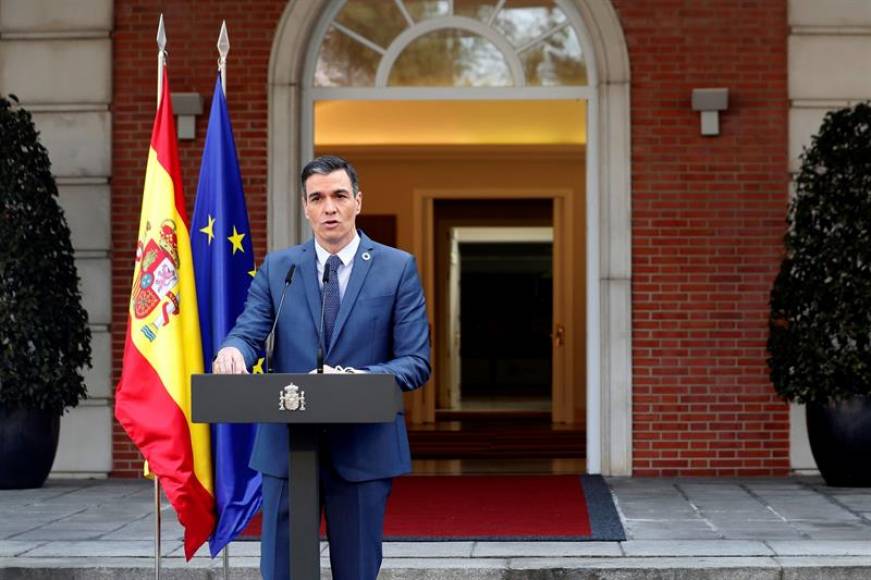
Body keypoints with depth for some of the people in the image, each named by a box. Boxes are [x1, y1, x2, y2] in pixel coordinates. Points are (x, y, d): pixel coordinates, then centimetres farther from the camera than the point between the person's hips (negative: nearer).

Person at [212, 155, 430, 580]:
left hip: (363, 449, -1)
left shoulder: (397, 268, 1)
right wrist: (232, 350, -26)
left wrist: (360, 377, -22)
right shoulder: (276, 268, 8)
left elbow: (416, 362, -4)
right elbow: (248, 332, -1)